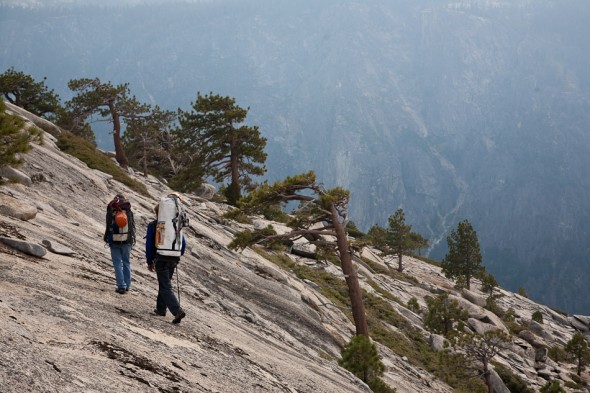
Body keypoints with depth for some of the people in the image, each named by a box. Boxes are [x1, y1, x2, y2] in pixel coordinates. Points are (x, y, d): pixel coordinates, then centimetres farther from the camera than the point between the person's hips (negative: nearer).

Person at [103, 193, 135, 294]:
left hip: (115, 241, -2)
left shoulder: (111, 213, -5)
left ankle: (121, 286, -3)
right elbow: (133, 227, 4)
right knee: (126, 263, 14)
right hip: (127, 241, 2)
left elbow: (108, 227, -3)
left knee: (118, 264, 2)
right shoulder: (129, 212, -1)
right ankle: (127, 285, 17)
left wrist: (106, 238, 10)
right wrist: (133, 240, 15)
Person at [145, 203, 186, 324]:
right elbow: (183, 243, 8)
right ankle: (161, 309, 29)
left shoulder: (153, 225, -3)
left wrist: (149, 262, 4)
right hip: (173, 260, 5)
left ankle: (178, 311, -21)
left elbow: (149, 245, -3)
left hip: (161, 260, -5)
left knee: (166, 287, -6)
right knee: (164, 283, 22)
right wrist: (178, 256, 21)